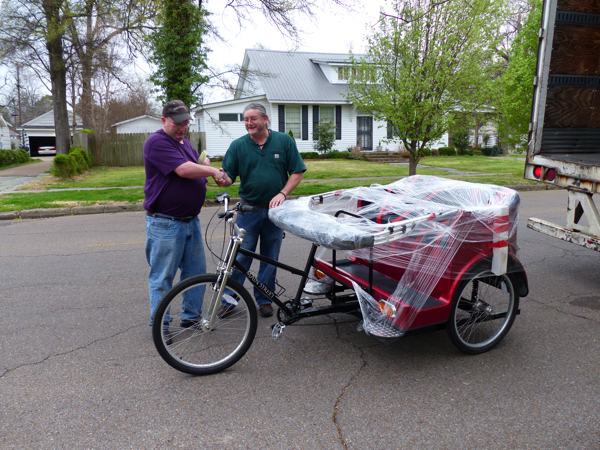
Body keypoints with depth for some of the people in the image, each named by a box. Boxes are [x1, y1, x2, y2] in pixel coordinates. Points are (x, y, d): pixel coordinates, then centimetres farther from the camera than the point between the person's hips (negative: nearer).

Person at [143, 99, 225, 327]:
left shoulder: (184, 141, 17)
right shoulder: (157, 142, -13)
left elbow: (197, 165, 19)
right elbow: (184, 170, -23)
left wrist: (204, 162, -3)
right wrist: (213, 171, -10)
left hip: (191, 220, 9)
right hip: (166, 223, -9)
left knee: (196, 272, 14)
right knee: (162, 277, 1)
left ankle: (191, 316, 27)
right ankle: (159, 325, 12)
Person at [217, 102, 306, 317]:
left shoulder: (284, 141, -1)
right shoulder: (238, 145, 0)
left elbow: (297, 172, 0)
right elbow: (228, 177, -3)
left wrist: (282, 194, -12)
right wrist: (221, 178, -27)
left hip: (275, 209, 1)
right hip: (248, 209, 0)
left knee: (270, 258, 10)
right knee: (241, 256, 2)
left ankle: (264, 299, 24)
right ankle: (230, 298, 16)